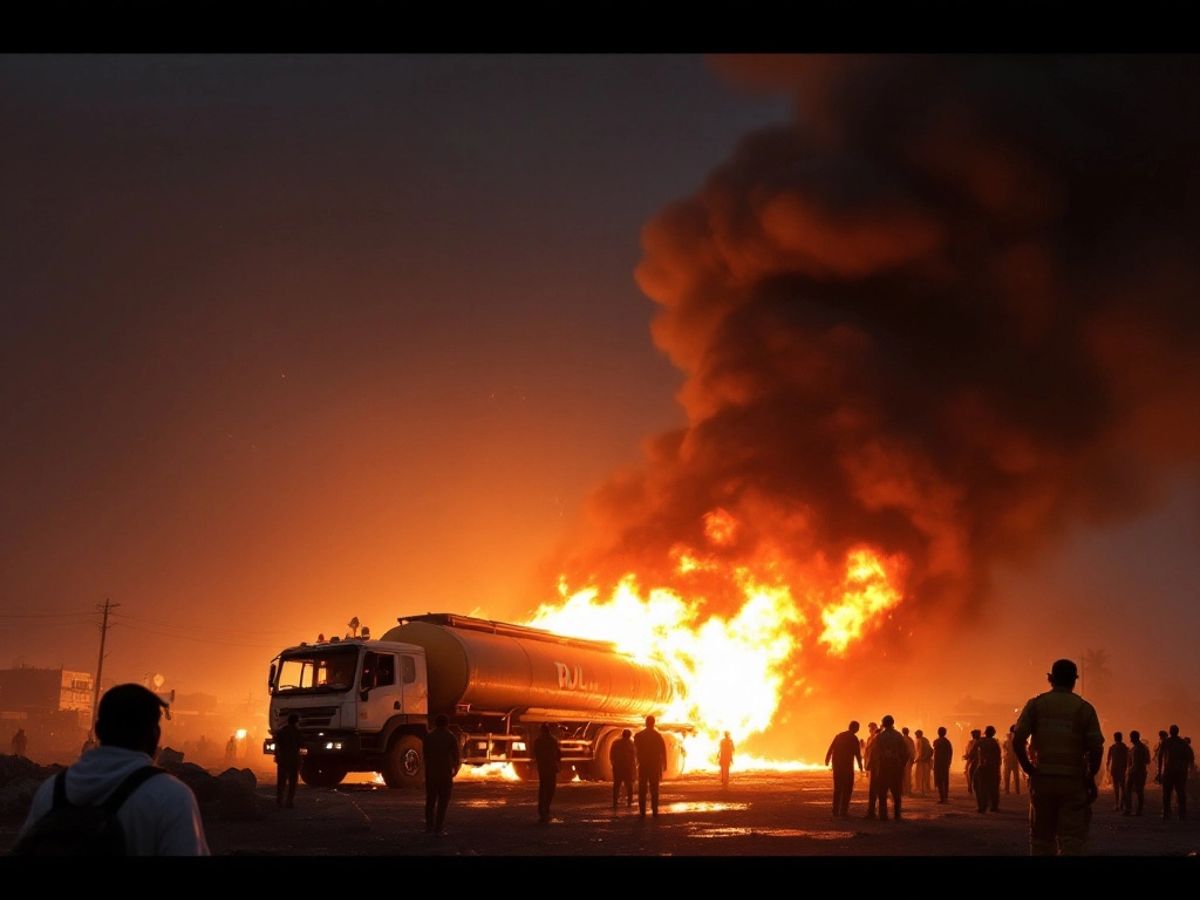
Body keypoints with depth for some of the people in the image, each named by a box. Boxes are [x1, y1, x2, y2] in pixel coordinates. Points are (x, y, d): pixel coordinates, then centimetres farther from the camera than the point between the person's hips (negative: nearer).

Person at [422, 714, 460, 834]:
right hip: (445, 773, -3)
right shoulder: (451, 737, -3)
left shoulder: (428, 737, 5)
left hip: (430, 773, 3)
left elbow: (425, 755, 7)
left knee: (430, 800, 14)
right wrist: (455, 769, 14)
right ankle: (439, 828, -2)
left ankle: (429, 825, 13)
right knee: (443, 801, 1)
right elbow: (456, 756, -3)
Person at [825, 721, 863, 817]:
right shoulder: (853, 738, -6)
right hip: (847, 766, -6)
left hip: (836, 765, 6)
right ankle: (844, 810, -7)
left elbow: (830, 749, 14)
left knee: (837, 788, 13)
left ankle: (836, 810, 12)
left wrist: (827, 760, 26)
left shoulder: (839, 736, 11)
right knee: (847, 788, 0)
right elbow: (857, 753, -8)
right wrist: (860, 765, 4)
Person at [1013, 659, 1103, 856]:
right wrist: (1090, 777, 5)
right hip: (1074, 781, -1)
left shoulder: (1035, 704, 2)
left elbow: (1017, 740, -7)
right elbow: (1096, 748, -8)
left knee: (1041, 839, 12)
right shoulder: (1084, 708, -1)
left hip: (1042, 779, 1)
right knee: (1071, 840, 1)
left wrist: (1028, 769, 3)